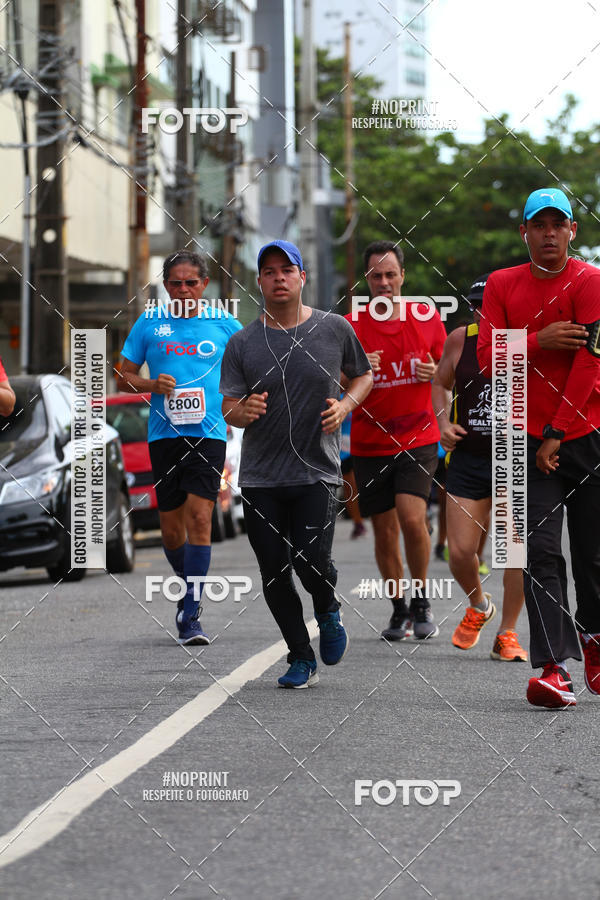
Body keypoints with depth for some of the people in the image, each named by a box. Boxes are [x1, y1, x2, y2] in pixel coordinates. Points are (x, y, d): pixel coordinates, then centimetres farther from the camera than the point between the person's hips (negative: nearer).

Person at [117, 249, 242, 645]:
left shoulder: (225, 325, 5)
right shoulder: (149, 324, 7)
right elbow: (125, 376, 12)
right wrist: (153, 385, -8)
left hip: (208, 434, -2)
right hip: (164, 435, 2)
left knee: (199, 518, -14)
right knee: (171, 528, 6)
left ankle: (191, 615, -14)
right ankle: (191, 588, 32)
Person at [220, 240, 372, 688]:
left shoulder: (335, 329, 2)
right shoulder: (243, 343, 3)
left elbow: (363, 375, 17)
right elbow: (229, 411, 3)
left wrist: (346, 404, -3)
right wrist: (243, 410, -20)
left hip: (316, 472, -2)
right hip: (260, 477, 2)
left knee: (312, 560, -16)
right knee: (274, 572, 2)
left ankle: (328, 610, 19)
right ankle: (301, 659, 17)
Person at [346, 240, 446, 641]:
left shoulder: (428, 318, 1)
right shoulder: (351, 326, -1)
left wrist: (434, 373, -10)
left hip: (419, 439, -1)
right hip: (370, 444, 1)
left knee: (412, 518, -19)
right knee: (384, 531, 4)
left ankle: (421, 600, 2)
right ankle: (399, 610, 21)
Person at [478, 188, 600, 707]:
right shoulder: (502, 285, 8)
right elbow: (489, 359, 2)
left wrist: (557, 433, -13)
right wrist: (539, 342, -14)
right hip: (529, 439, 2)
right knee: (541, 552, -10)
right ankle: (555, 666, -15)